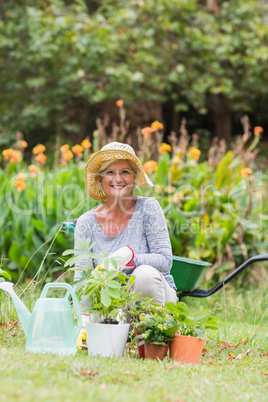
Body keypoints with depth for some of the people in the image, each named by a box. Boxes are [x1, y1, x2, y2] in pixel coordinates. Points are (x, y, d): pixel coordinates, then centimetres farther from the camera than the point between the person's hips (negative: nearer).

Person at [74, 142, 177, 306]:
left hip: (155, 295, -1)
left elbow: (165, 260, -13)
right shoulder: (86, 223, -2)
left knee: (145, 273, -33)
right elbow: (80, 277, -7)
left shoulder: (148, 207, -7)